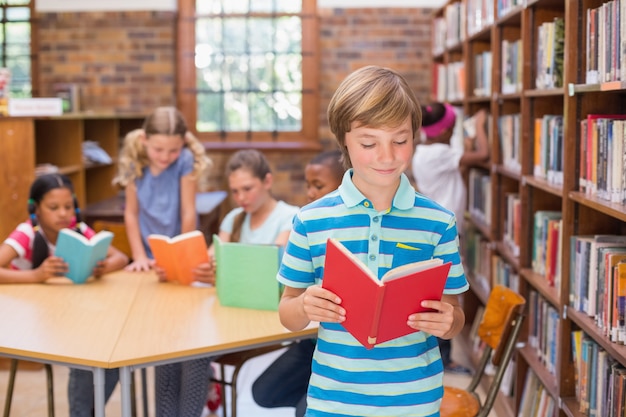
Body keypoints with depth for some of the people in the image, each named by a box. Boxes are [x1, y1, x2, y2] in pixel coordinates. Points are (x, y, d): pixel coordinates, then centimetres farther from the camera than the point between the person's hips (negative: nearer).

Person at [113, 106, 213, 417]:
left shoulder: (186, 161, -13)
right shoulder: (135, 164, -3)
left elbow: (188, 214, -12)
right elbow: (131, 213, 2)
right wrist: (139, 256, -5)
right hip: (152, 261, 3)